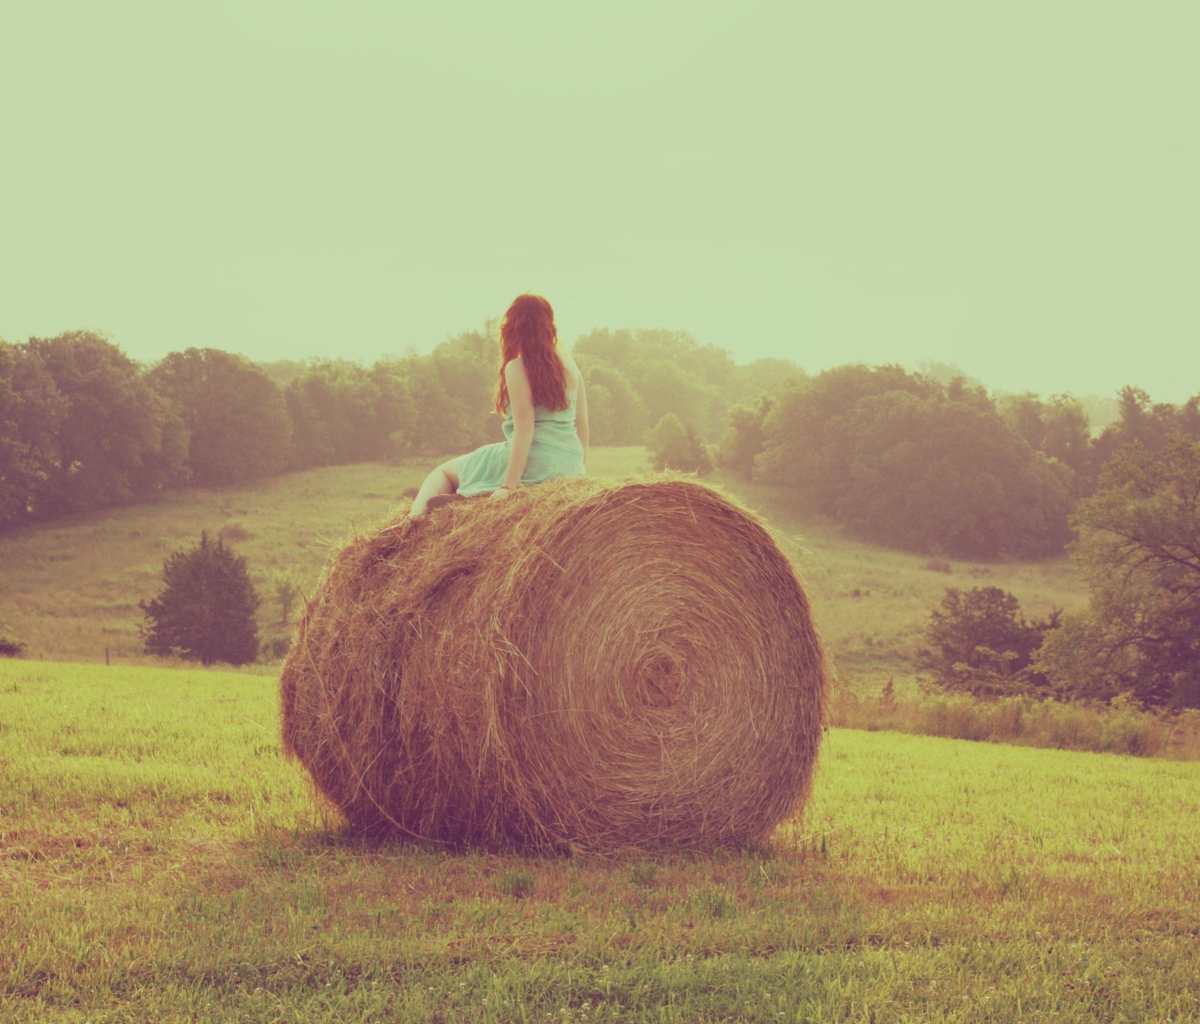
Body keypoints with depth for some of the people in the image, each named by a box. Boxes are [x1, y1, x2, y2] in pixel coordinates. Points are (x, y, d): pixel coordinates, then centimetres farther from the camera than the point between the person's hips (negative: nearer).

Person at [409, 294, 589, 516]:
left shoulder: (517, 368, -11)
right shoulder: (569, 364, 7)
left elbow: (524, 429, -18)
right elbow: (582, 425, 9)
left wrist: (509, 485, -19)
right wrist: (578, 470, 19)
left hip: (532, 464, -7)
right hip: (571, 467, 7)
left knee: (445, 472, 12)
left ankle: (414, 518, -7)